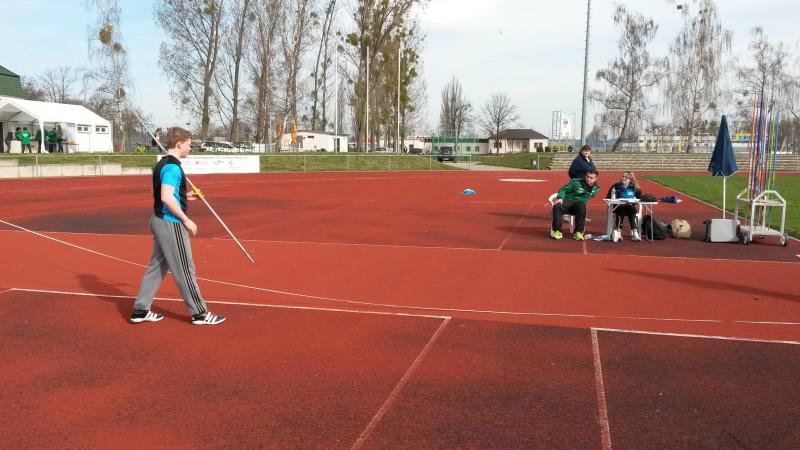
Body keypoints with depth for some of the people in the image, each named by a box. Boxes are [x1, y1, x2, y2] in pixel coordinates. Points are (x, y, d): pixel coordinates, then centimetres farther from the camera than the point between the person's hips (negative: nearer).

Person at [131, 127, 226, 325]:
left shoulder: (162, 164, 13)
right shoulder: (172, 167, -18)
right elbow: (166, 197, -26)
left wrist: (185, 196, 16)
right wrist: (186, 219, -20)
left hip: (159, 220, 10)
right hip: (171, 223, -10)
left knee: (156, 266, 15)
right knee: (184, 269, -1)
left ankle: (140, 310, 20)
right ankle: (199, 313, 8)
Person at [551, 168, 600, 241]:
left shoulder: (596, 188, 11)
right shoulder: (576, 183, -2)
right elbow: (563, 189, 0)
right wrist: (560, 198, -17)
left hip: (580, 203, 2)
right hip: (567, 201, -1)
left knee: (581, 206, -38)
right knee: (557, 206, -35)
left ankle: (578, 232, -35)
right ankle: (556, 231, -29)